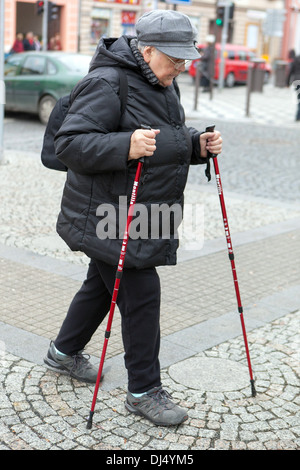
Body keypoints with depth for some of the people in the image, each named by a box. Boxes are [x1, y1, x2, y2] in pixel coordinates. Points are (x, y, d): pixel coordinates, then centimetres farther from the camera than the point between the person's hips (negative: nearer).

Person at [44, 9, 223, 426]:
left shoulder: (163, 86, 12)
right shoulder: (107, 84, -19)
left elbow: (170, 144, 21)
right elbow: (69, 145, -25)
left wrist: (198, 145, 0)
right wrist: (126, 146, -38)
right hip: (106, 215, -10)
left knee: (103, 284, 21)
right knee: (141, 295, -6)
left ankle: (64, 352, 42)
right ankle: (144, 391, 9)